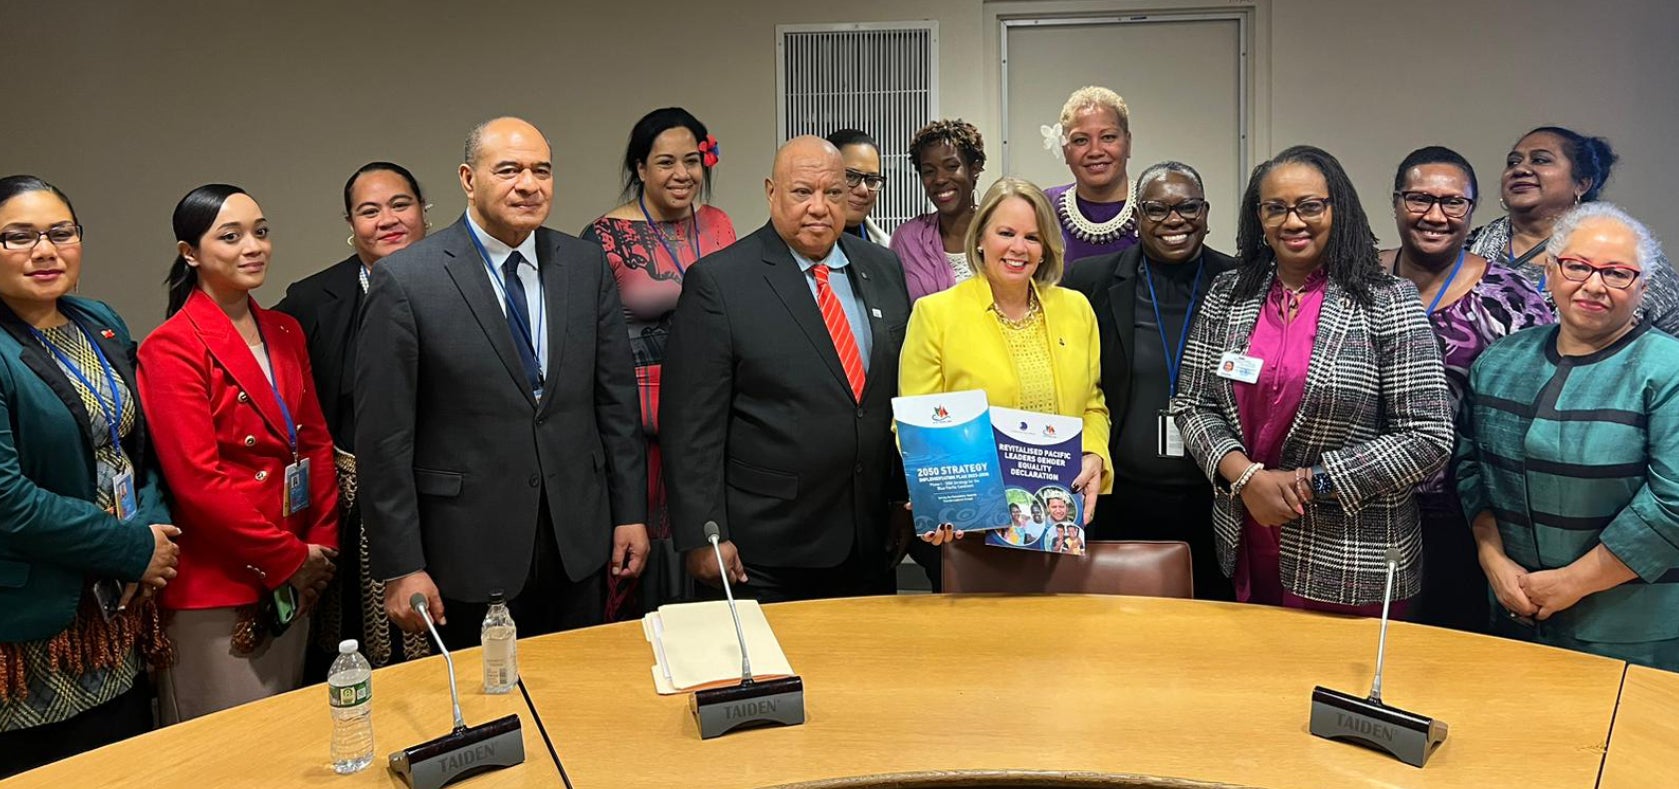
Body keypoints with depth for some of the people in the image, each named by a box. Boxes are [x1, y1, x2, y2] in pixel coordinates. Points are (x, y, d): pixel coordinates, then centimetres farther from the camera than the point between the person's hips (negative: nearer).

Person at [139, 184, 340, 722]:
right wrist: (291, 557, -12)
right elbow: (198, 482, -16)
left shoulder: (286, 333, 10)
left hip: (294, 580, 7)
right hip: (215, 590, -6)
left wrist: (322, 545, 1)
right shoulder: (172, 349, -11)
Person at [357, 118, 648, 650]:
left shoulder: (586, 265, 4)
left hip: (578, 546, 4)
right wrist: (399, 568, -9)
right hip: (469, 554, -3)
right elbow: (384, 438, -9)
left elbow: (616, 397, 8)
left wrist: (630, 513, 6)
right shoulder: (405, 281, -9)